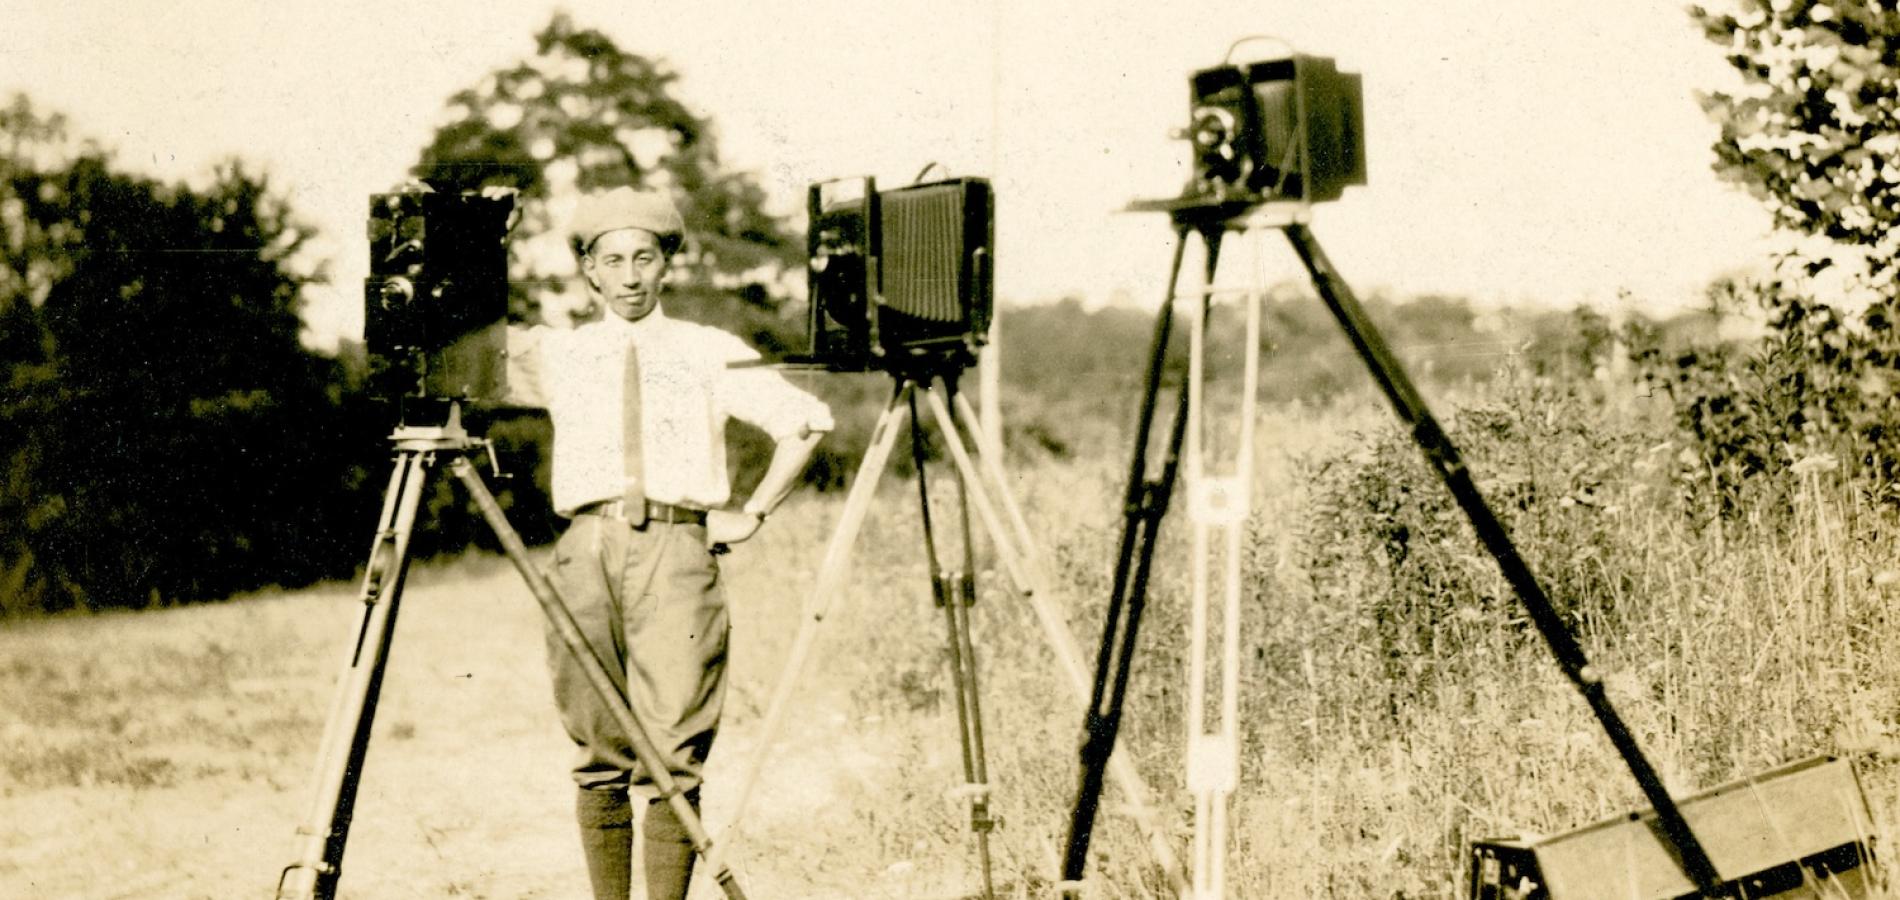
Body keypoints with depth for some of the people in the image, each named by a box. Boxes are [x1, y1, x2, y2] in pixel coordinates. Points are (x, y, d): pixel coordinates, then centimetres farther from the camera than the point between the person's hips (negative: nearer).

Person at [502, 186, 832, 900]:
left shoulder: (711, 352, 13)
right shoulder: (557, 353, 17)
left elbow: (805, 422, 14)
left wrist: (753, 512, 7)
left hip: (678, 551, -1)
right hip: (588, 550, 1)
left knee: (673, 754, -9)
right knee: (599, 757, 0)